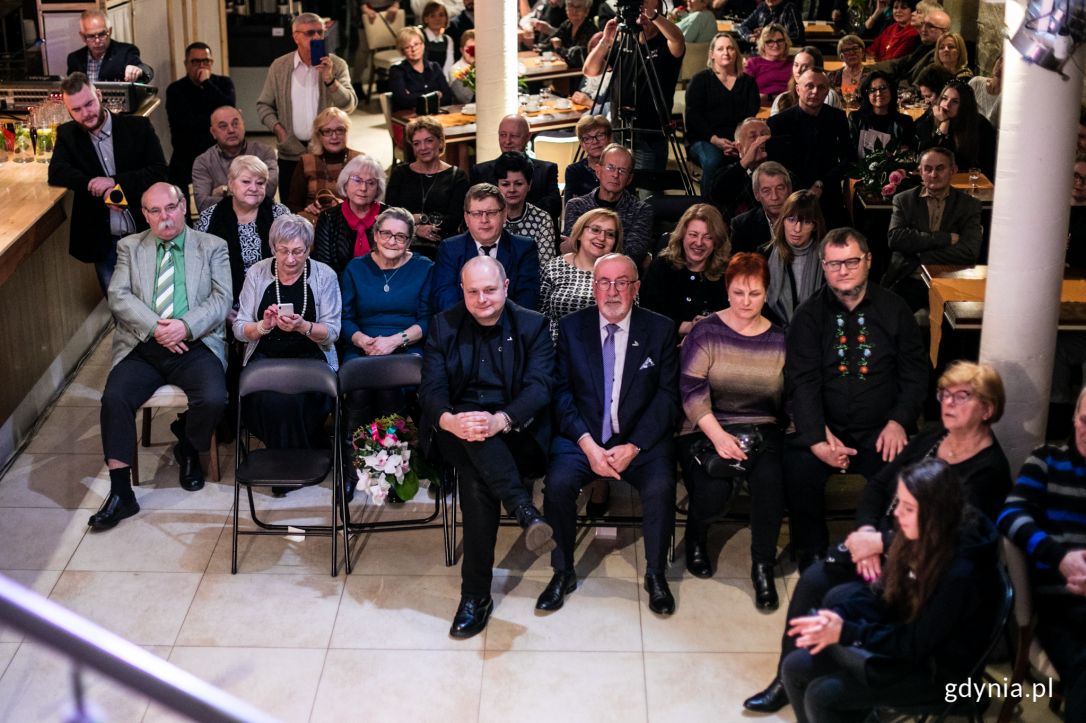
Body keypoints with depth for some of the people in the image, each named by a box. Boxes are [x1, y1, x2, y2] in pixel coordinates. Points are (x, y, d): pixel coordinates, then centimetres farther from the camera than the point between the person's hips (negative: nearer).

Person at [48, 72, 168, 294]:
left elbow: (159, 172, -8)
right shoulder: (67, 134, 3)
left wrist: (115, 181, -22)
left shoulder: (138, 127, -3)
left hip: (144, 233, -1)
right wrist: (100, 189, -24)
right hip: (103, 242, 1)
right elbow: (56, 173, -10)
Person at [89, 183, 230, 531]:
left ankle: (188, 450, 7)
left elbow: (221, 299, 0)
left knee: (213, 398, -28)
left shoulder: (212, 247, 10)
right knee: (114, 398, -25)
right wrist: (155, 327, -14)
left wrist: (186, 326, -16)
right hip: (141, 347, 1)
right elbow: (118, 296, 2)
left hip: (194, 345, -1)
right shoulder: (130, 247, 14)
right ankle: (120, 492, -17)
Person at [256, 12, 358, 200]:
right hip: (291, 152, 1)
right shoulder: (279, 66, 3)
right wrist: (278, 130, -4)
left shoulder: (337, 65, -1)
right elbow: (264, 105, 11)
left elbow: (349, 106, -10)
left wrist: (329, 79, -23)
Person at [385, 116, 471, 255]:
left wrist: (420, 218, -5)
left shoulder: (457, 176, 10)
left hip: (442, 249, -1)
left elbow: (454, 220, 0)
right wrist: (414, 229, -12)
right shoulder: (400, 173, 16)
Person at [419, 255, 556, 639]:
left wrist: (500, 420, -33)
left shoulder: (532, 325, 4)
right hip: (457, 432, 1)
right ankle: (527, 513, -45)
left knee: (476, 478, -35)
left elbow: (539, 387, -10)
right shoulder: (443, 326, 9)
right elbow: (431, 389, -2)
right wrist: (449, 420, -29)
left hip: (515, 432, -1)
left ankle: (476, 595, -32)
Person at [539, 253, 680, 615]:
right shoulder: (571, 327, 5)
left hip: (640, 439, -1)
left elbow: (667, 395, -2)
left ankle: (656, 575, -6)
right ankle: (562, 573, -5)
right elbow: (562, 392, 0)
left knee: (661, 487, -28)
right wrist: (588, 445, -14)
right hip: (582, 436, 1)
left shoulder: (660, 329, 2)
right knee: (558, 482, -26)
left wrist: (634, 447, -14)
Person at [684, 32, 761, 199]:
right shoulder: (700, 79, 9)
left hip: (739, 140, 2)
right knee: (712, 161, -36)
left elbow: (753, 116, 6)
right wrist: (715, 140, -16)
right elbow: (693, 116, -1)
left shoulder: (748, 82, 17)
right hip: (703, 140, -2)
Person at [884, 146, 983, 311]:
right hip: (909, 282, 0)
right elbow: (894, 238, -8)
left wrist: (919, 258, -8)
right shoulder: (904, 200, 10)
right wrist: (945, 239, -11)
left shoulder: (969, 205, 8)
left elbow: (970, 252, -6)